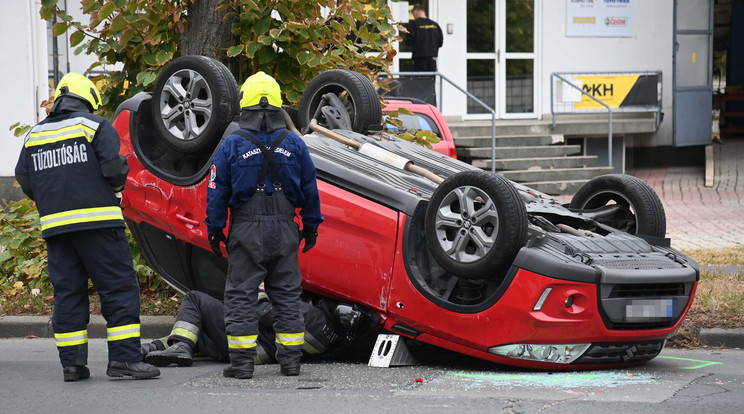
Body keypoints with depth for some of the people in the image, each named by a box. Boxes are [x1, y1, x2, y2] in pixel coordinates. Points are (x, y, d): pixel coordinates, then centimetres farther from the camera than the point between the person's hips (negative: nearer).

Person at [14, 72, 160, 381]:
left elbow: (25, 182, 14)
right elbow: (115, 170, -10)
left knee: (67, 292, 9)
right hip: (97, 221, -5)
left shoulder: (34, 136, 15)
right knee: (120, 288, -2)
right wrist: (117, 186, 11)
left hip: (55, 225, 5)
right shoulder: (96, 126, -1)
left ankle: (72, 363, 6)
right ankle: (124, 358, -9)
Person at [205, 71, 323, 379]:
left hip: (246, 231, -3)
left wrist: (215, 229, 5)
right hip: (284, 230, 3)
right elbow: (310, 191, 9)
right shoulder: (294, 145, 3)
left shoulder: (231, 145, -5)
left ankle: (242, 362, -1)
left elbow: (217, 192, -3)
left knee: (241, 295, 2)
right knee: (287, 295, 10)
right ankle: (290, 360, 11)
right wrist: (311, 226, 19)